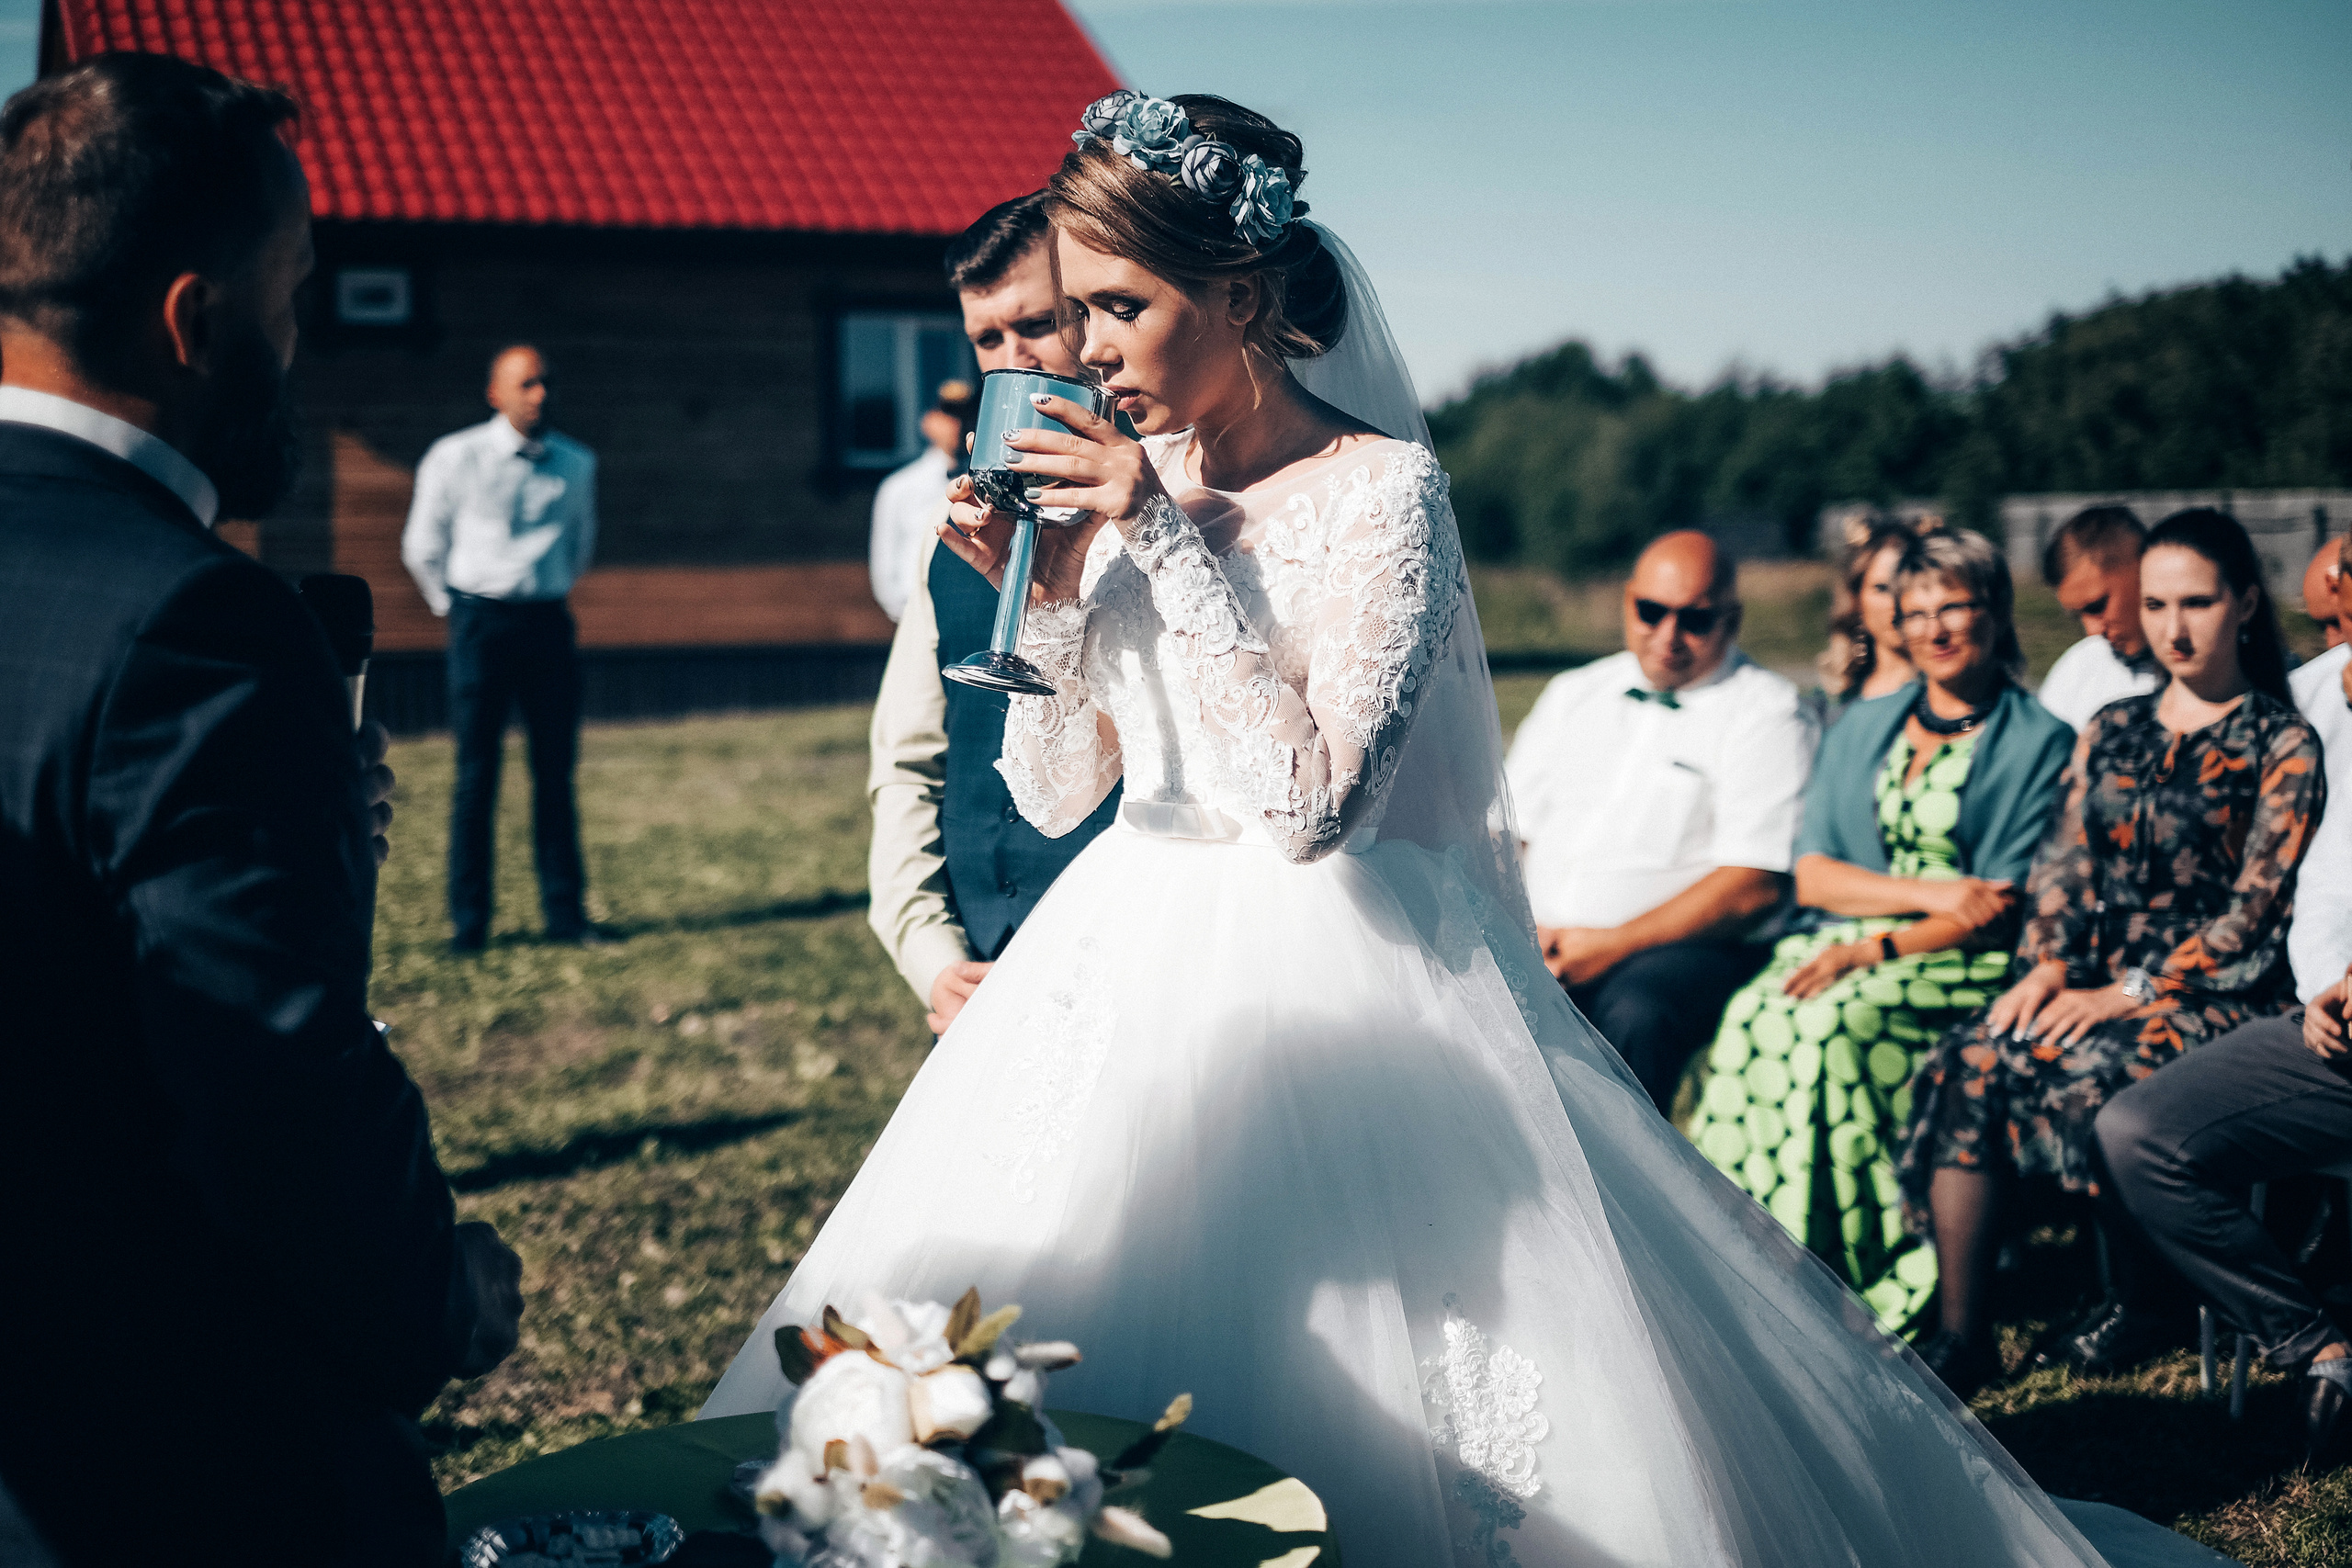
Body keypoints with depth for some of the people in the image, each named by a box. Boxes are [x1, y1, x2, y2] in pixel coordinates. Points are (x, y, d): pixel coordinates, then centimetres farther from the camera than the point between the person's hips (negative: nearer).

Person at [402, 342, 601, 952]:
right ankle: (467, 921, 5)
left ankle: (565, 912, 10)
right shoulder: (454, 457, -4)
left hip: (549, 622, 3)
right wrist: (457, 611, 11)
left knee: (556, 771, 3)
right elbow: (422, 547, 6)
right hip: (481, 622, -3)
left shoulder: (577, 463, 5)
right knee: (477, 772, -1)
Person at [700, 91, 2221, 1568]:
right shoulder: (1126, 483, 6)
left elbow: (1309, 801, -23)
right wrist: (1046, 595, -8)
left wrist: (1172, 543, -20)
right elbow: (1055, 793, 8)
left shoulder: (1381, 490, -11)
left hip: (1335, 987, -6)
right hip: (1131, 967, 6)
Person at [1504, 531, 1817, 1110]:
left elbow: (1754, 885, -8)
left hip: (1687, 949, -4)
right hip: (1542, 942, 4)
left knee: (1636, 1012, -38)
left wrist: (1615, 944, -14)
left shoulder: (1768, 712, 3)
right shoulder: (1572, 694, 21)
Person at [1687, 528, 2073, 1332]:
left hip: (1966, 965, -4)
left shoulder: (2040, 744, 3)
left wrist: (1872, 950, -18)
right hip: (1847, 943, 4)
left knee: (1833, 1027, -33)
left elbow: (2005, 913, -6)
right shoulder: (1860, 729, 18)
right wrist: (1935, 892, -8)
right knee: (1752, 1017, -28)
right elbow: (1810, 875, 8)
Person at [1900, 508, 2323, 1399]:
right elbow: (2065, 865, 14)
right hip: (2098, 979, 5)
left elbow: (2256, 912, -7)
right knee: (1968, 1065, -25)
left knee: (2089, 1075, -33)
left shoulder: (2283, 746, 0)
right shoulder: (2111, 731, 17)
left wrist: (2130, 994, -15)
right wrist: (2048, 964, -6)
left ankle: (2134, 1304, -8)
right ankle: (1960, 1331, -22)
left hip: (2217, 994, -4)